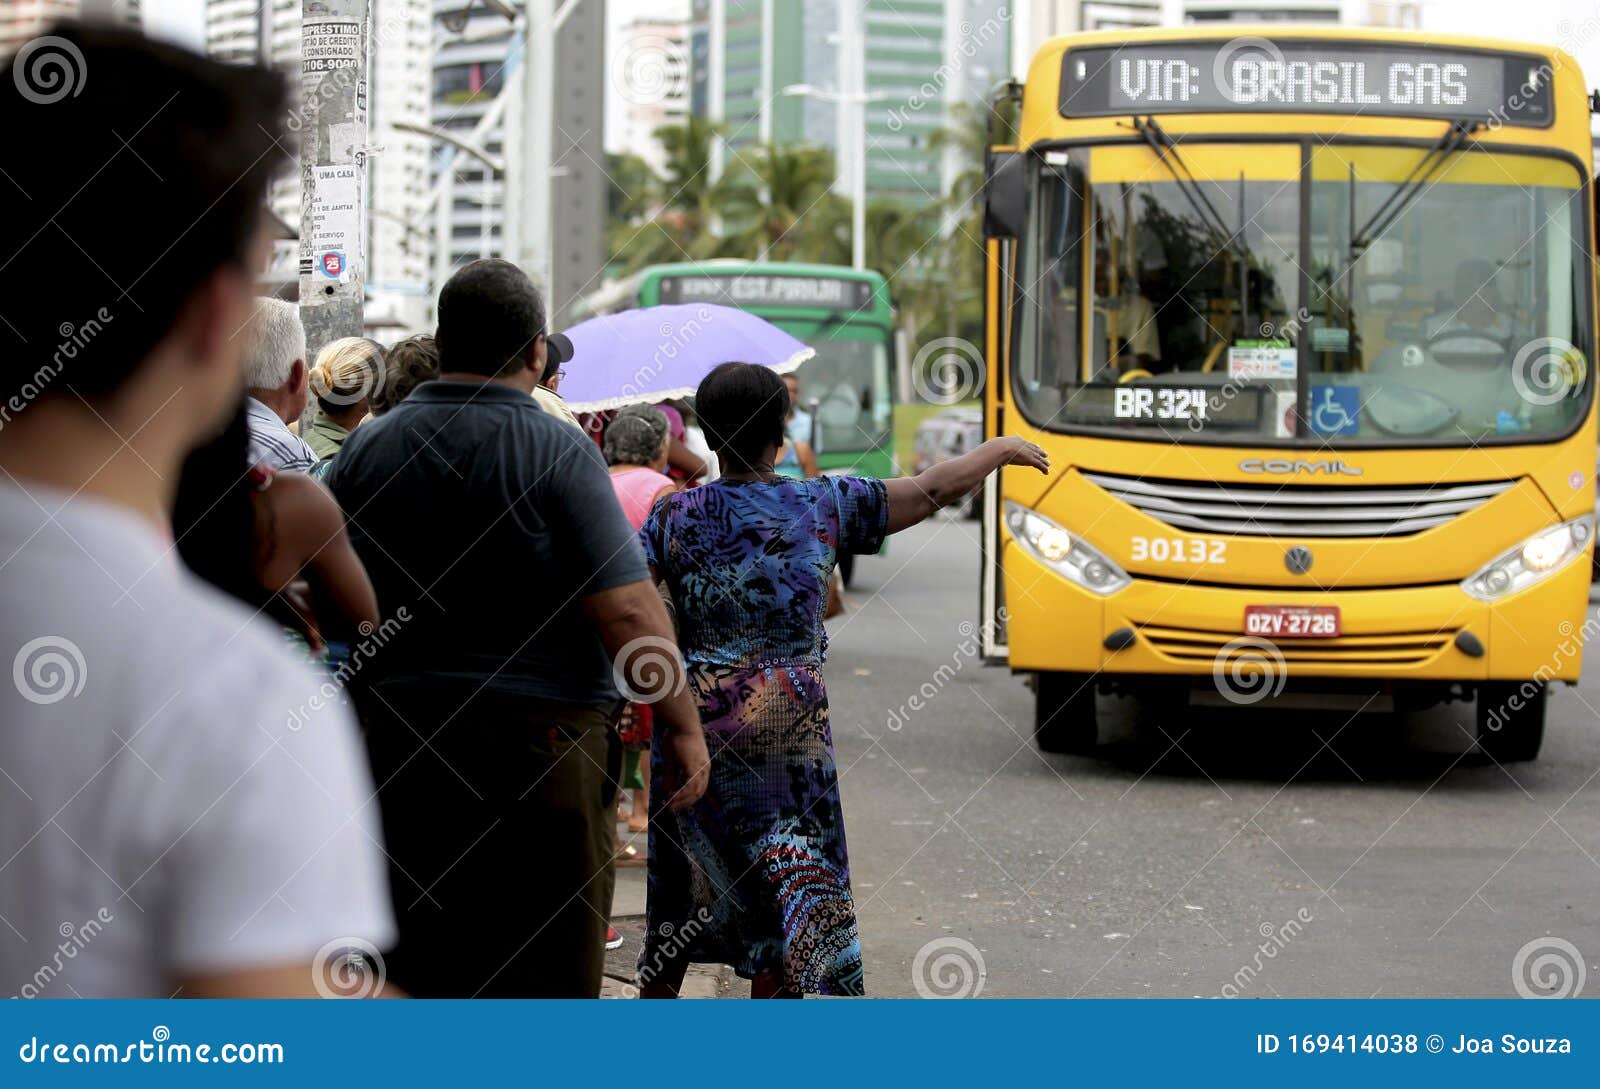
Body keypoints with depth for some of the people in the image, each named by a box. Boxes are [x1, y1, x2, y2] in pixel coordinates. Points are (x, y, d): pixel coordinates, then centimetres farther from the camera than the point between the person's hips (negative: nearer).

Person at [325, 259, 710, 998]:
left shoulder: (364, 452, 5)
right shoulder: (558, 453, -9)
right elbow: (626, 612, -14)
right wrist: (682, 727, -5)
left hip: (397, 745, 4)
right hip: (544, 741, -4)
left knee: (421, 972, 11)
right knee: (549, 972, 2)